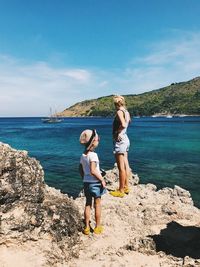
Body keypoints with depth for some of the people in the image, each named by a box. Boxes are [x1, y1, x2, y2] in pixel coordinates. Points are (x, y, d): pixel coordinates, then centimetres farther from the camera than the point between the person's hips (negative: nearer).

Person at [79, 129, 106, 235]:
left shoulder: (83, 155, 5)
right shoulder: (93, 155, -19)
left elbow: (81, 169, 12)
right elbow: (93, 171, -26)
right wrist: (102, 179, -16)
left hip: (86, 182, 7)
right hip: (95, 182, -7)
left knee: (88, 204, 15)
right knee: (97, 204, 8)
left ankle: (87, 227, 23)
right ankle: (98, 227, 21)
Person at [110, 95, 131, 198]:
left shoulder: (119, 112, -15)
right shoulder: (126, 112, 10)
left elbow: (123, 125, -32)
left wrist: (117, 132, -18)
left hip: (119, 141, -9)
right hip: (125, 139, 9)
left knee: (121, 167, -2)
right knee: (125, 165, 15)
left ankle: (121, 191, 6)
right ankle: (126, 187, 26)